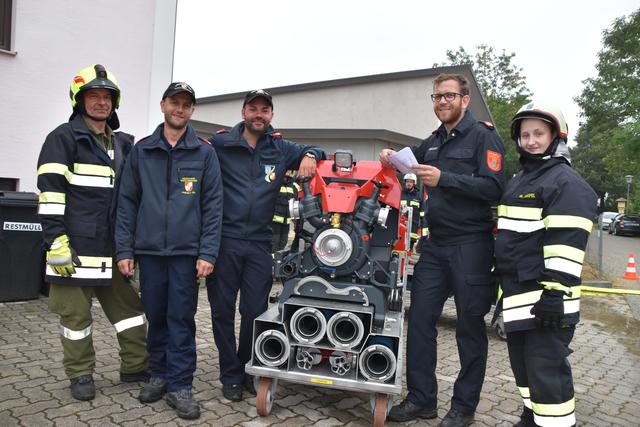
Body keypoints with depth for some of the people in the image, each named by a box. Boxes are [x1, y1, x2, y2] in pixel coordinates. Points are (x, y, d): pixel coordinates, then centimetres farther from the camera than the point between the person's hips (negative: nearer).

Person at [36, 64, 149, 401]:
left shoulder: (123, 145, 15)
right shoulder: (63, 138, -3)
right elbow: (50, 193, -10)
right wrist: (56, 241, -15)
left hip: (115, 248, 6)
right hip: (76, 247, -5)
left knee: (129, 306, 10)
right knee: (75, 313, 6)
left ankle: (136, 367, 23)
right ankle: (81, 374, 22)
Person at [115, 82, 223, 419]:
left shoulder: (204, 153, 3)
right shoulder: (141, 151, 9)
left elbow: (213, 205, -2)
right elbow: (127, 202, 8)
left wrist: (207, 253, -9)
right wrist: (124, 250, 1)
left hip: (186, 251, -2)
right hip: (148, 250, 2)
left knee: (181, 318, 2)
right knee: (155, 315, 12)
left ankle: (180, 385, 12)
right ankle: (159, 374, 29)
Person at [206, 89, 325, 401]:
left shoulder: (281, 149, 11)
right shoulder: (220, 144, 3)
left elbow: (314, 151, 21)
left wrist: (309, 156, -1)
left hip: (259, 244, 2)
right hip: (224, 239, -1)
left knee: (256, 311, 7)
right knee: (223, 310, 6)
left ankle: (248, 370, 28)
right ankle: (230, 375, 22)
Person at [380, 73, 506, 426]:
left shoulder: (483, 135, -4)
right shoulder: (434, 141, 16)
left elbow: (494, 187, -16)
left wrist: (444, 179, -24)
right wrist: (392, 157, 11)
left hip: (471, 246, -6)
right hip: (435, 244, 7)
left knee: (469, 327, 5)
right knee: (420, 319, 5)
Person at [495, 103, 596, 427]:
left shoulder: (566, 182, -10)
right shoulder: (519, 181, 19)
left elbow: (567, 245, -19)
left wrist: (555, 292, -23)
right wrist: (503, 280, 25)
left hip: (545, 296, -9)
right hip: (517, 295, 9)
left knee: (545, 368, -5)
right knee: (523, 363, 19)